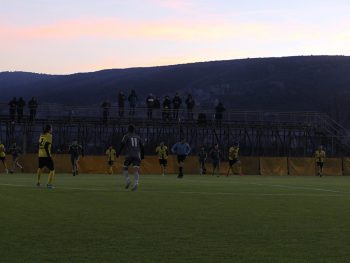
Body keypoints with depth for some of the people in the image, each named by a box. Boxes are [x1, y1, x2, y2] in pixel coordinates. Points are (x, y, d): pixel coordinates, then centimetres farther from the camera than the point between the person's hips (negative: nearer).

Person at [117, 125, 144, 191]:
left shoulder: (126, 136, 10)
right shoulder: (138, 137, 20)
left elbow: (122, 145, -3)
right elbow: (142, 147, 16)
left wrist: (118, 153, -1)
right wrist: (142, 156, 24)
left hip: (129, 155, -2)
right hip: (137, 155, 2)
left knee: (125, 168, 15)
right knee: (136, 170, -9)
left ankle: (128, 180, -8)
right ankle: (136, 183, -32)